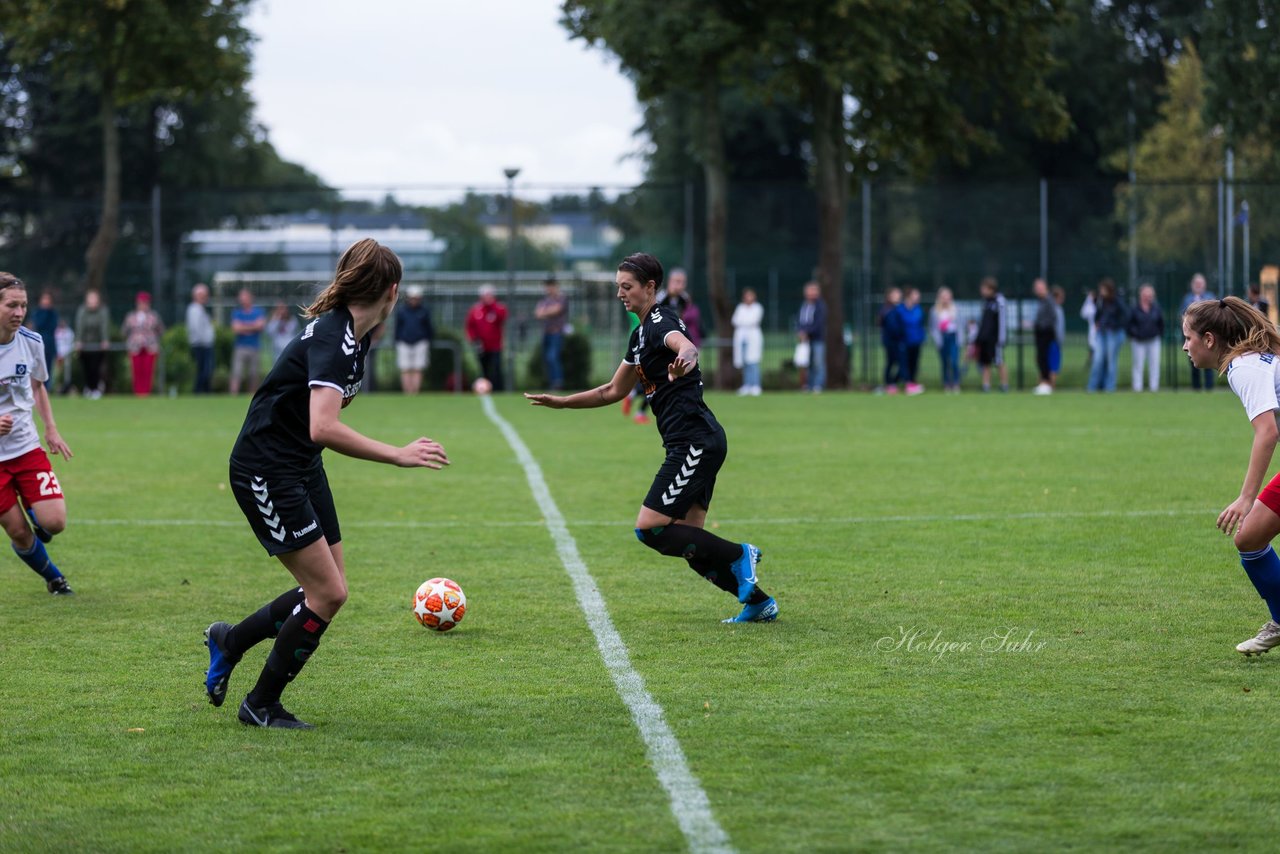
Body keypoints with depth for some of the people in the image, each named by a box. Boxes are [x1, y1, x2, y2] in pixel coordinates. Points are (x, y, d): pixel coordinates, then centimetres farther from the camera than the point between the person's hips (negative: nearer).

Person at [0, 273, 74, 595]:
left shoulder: (31, 342, -3)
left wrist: (51, 430, 8)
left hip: (27, 447, 3)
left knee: (54, 523, -11)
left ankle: (34, 515, 26)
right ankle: (52, 577, 27)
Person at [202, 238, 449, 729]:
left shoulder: (354, 336, 4)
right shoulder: (333, 338, -25)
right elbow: (323, 429, -37)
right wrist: (399, 456, -34)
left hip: (302, 467, 10)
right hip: (264, 471, -10)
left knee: (329, 592, 10)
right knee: (326, 593, -9)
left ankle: (229, 640, 30)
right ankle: (260, 707, 7)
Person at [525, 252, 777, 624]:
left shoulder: (660, 321, -10)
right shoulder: (641, 333, 20)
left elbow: (687, 346, -35)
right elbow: (613, 391, 30)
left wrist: (684, 358, -58)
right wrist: (561, 402, 27)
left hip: (695, 442, -10)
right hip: (694, 444, 10)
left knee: (650, 529, -12)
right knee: (689, 542, 8)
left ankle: (739, 556, -4)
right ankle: (759, 602, 13)